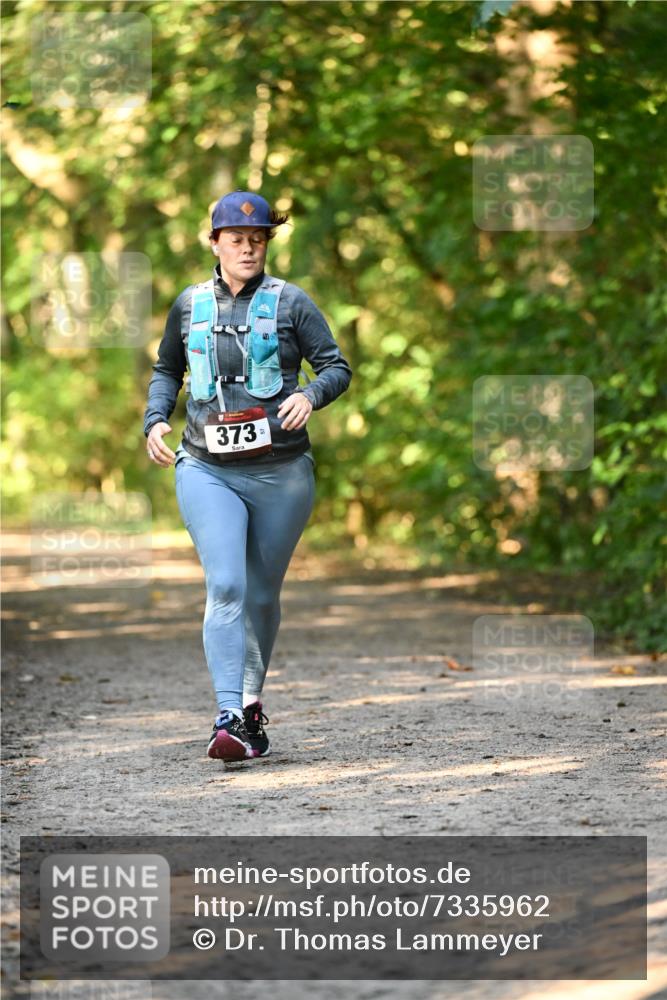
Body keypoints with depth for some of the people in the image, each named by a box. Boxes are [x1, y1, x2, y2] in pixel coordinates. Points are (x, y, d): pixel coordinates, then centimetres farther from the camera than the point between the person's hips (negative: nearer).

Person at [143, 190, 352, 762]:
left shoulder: (289, 302, 2)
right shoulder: (190, 304, 10)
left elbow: (337, 366, 2)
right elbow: (167, 370, 24)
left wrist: (310, 396, -19)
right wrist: (156, 419, 7)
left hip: (281, 472, 0)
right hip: (207, 471, 0)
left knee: (262, 595, 9)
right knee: (225, 587, -16)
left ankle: (253, 701, 30)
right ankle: (229, 718, -23)